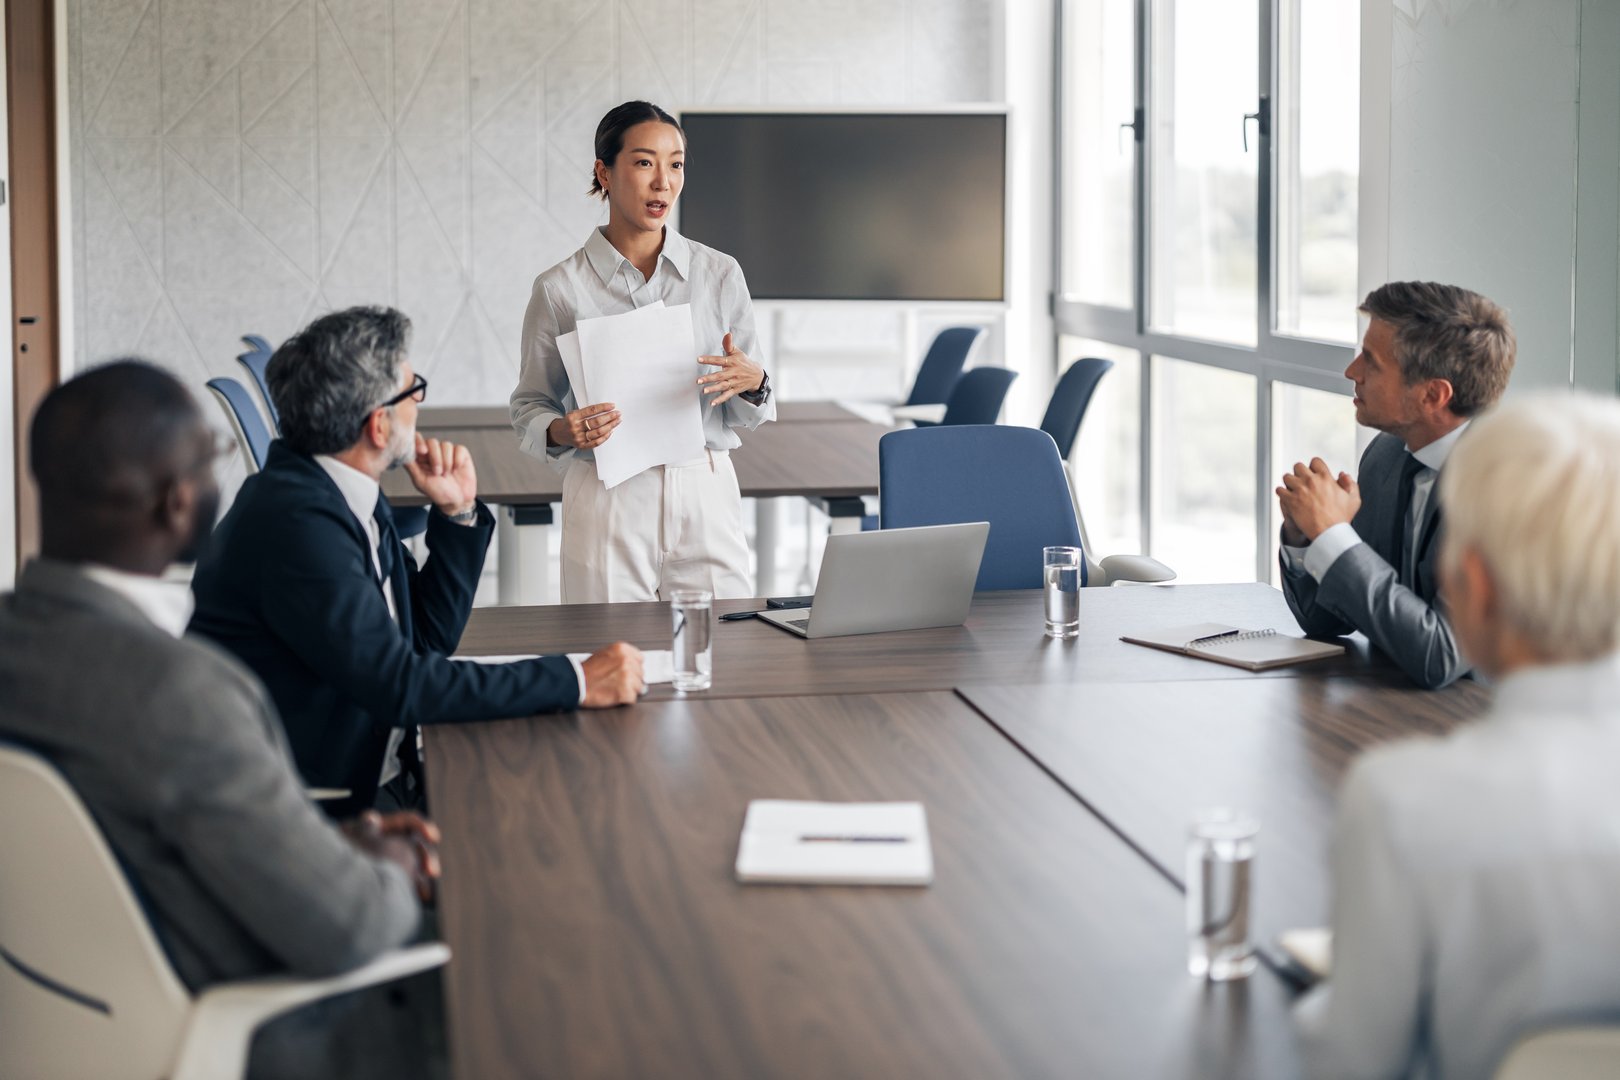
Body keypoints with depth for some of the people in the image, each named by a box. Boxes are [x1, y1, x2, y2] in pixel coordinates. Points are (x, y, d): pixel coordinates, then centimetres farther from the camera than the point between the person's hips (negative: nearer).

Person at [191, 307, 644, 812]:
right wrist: (576, 681, -21)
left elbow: (428, 637, 17)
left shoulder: (346, 494, 7)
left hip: (381, 780, 9)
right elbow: (399, 684, -24)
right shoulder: (294, 519, -21)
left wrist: (458, 513, 4)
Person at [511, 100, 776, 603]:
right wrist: (562, 432, -14)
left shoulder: (720, 274, 5)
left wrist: (752, 382, -11)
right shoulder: (560, 288, -1)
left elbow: (746, 415, 10)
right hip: (607, 504, -2)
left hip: (706, 498, 2)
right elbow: (529, 408, 6)